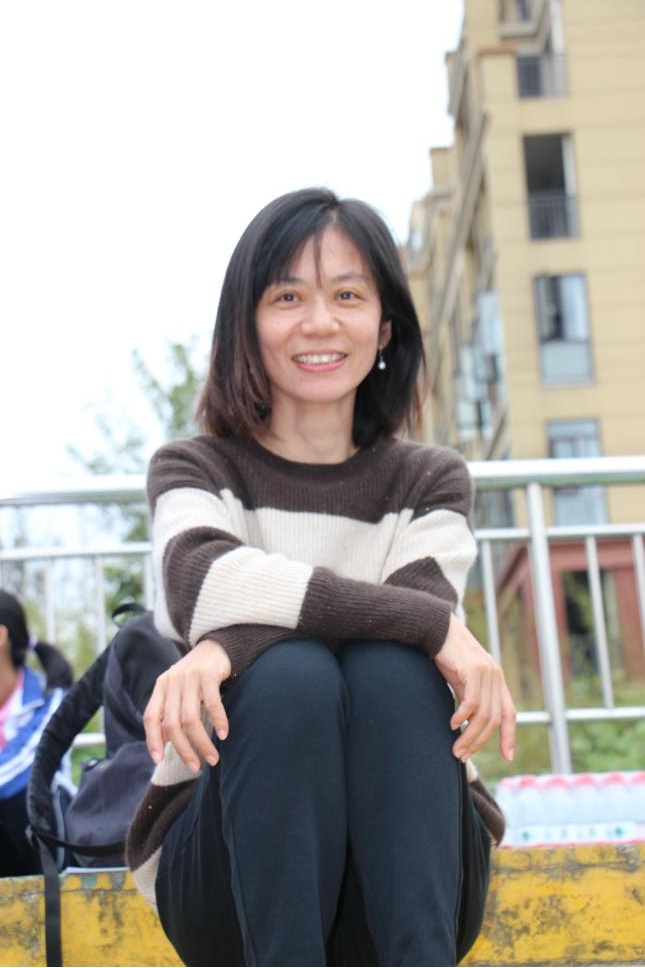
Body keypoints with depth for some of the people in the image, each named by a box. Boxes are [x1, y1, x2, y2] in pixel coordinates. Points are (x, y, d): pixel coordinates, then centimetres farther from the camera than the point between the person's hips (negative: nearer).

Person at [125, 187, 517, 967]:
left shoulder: (430, 482, 10)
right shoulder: (194, 471, 5)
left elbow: (421, 601, -13)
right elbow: (204, 584, -20)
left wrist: (230, 644, -30)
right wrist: (433, 623, -27)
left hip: (397, 867, 2)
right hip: (227, 869, -1)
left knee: (388, 668, -28)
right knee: (289, 674, -30)